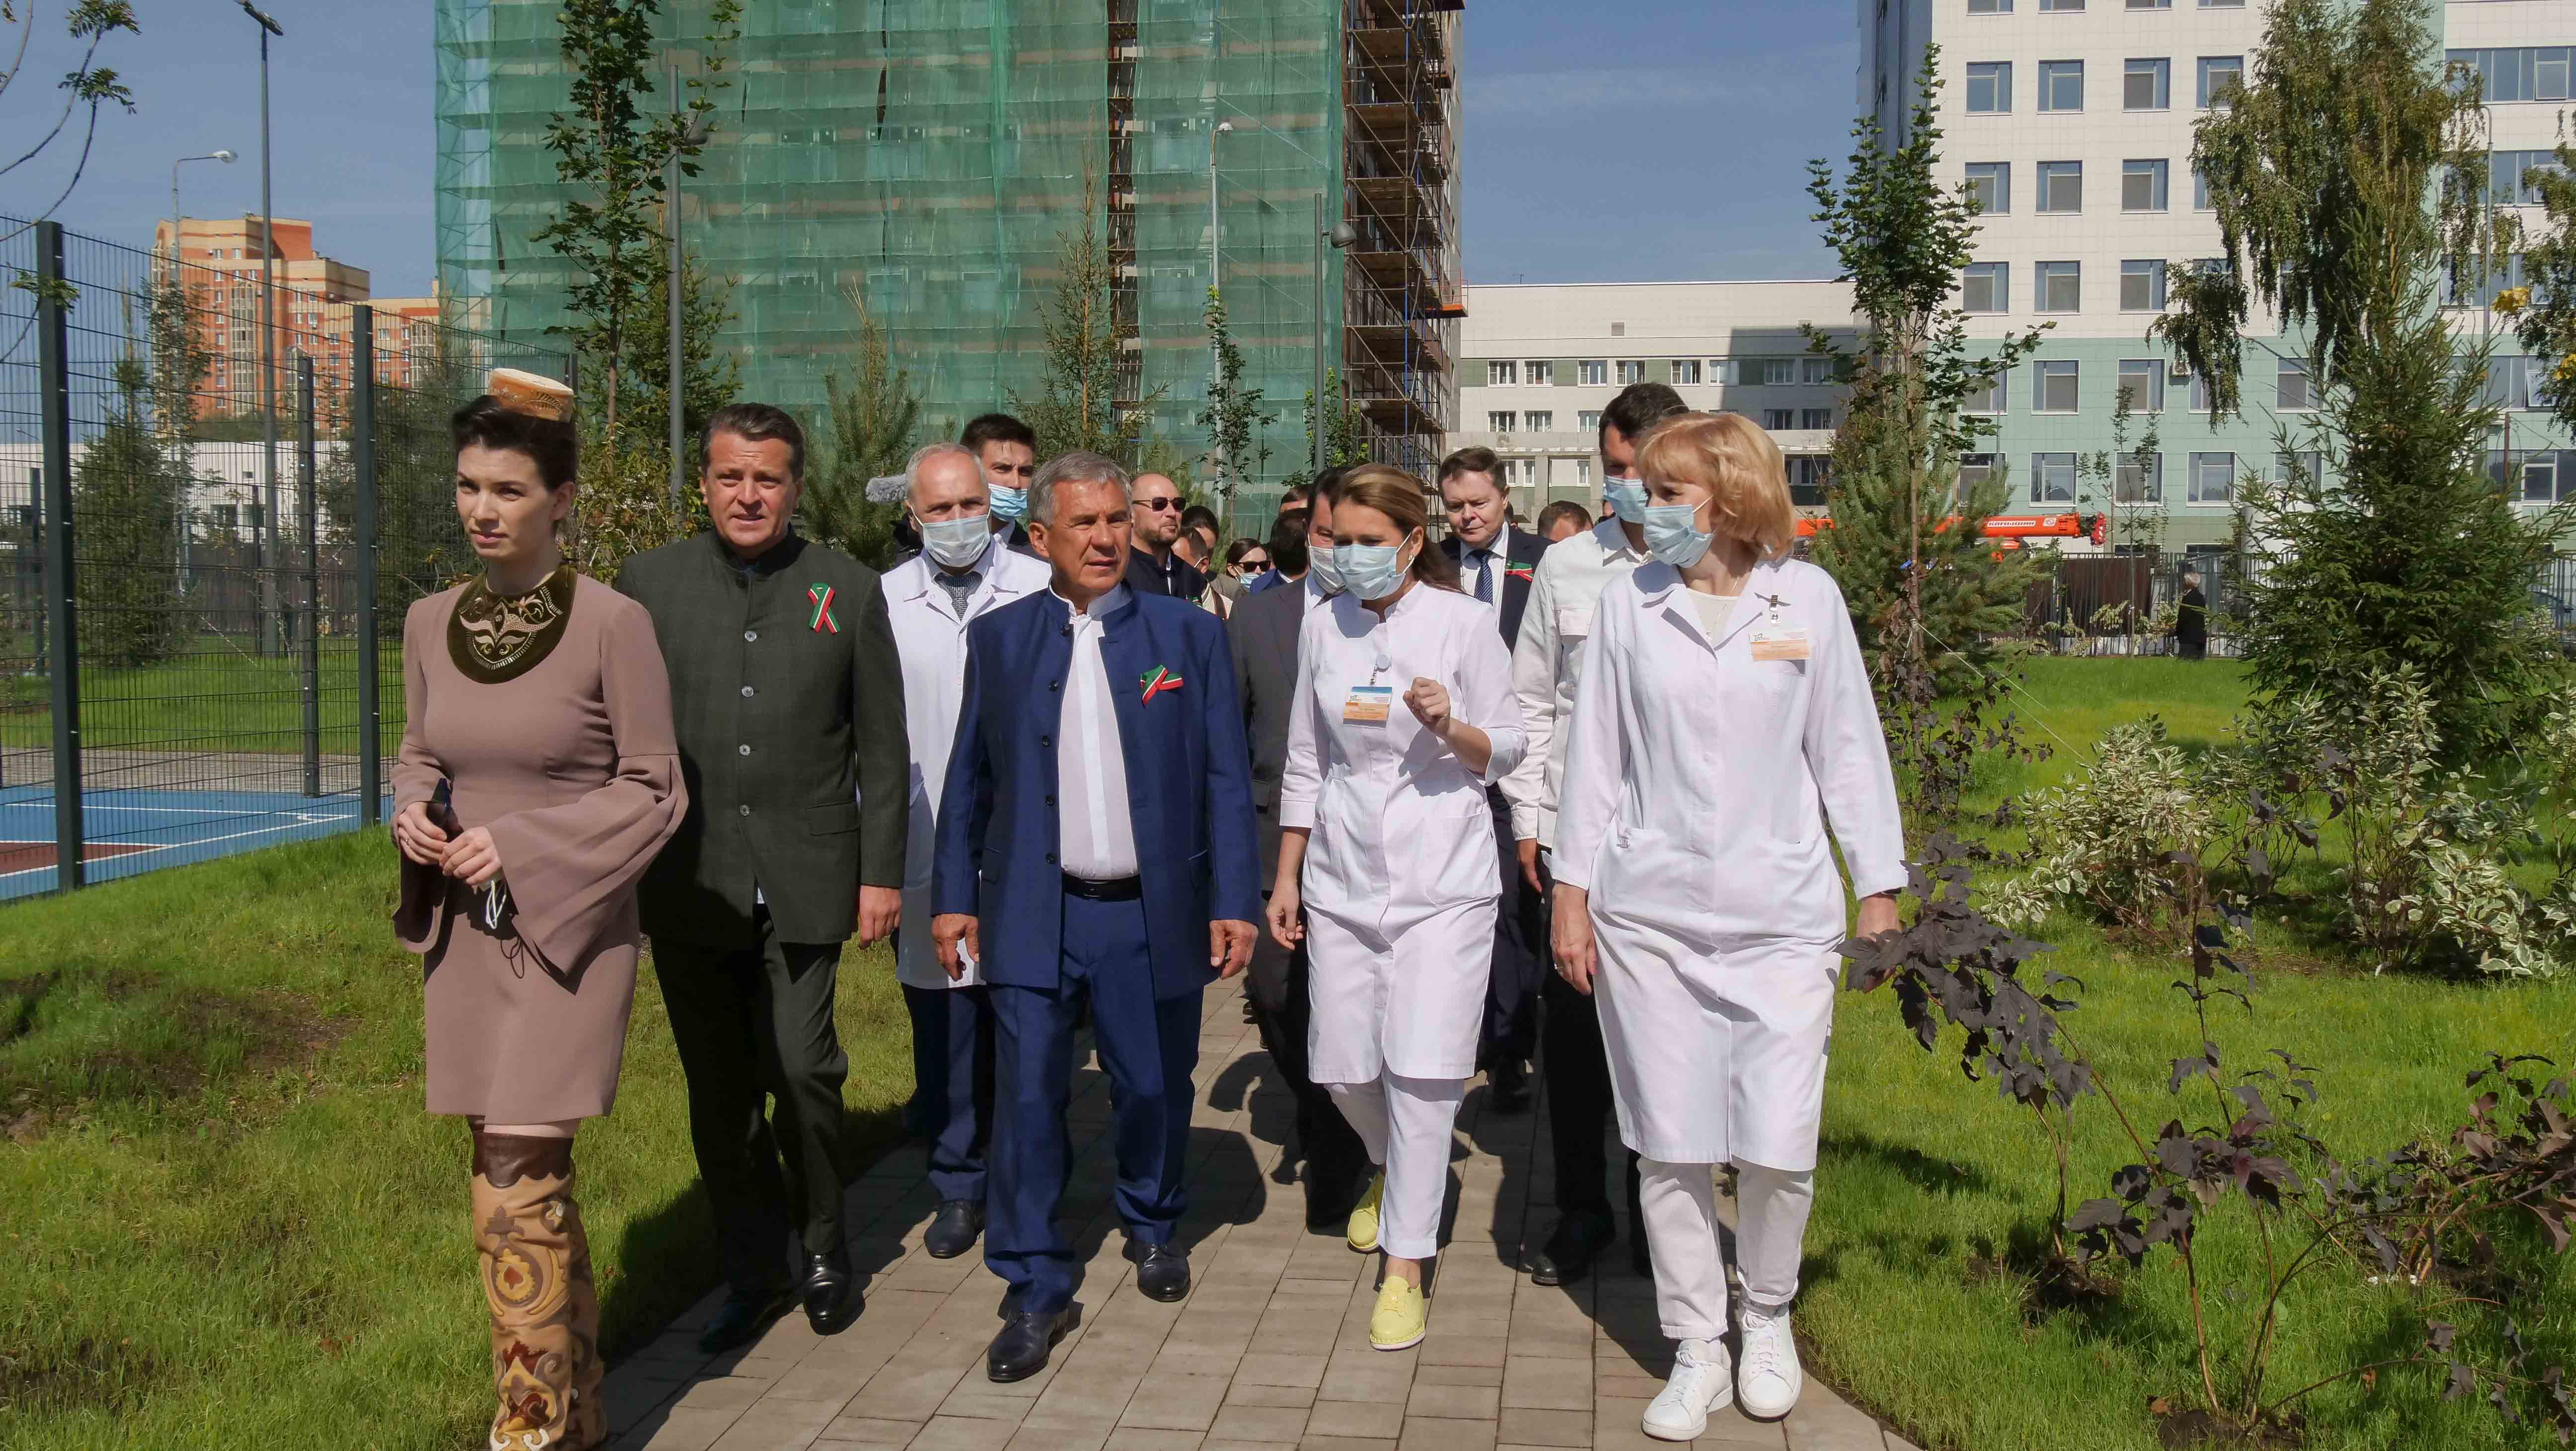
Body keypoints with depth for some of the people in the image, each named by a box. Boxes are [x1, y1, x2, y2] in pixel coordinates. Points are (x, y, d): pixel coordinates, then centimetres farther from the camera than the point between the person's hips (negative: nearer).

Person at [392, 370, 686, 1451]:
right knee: (528, 1178, 13)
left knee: (514, 1187, -7)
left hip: (568, 926, -5)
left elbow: (654, 790, -8)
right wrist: (413, 809, -5)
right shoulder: (432, 621, 5)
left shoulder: (612, 624, -11)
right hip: (463, 928, 6)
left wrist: (522, 844, -17)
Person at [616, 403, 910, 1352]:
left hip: (805, 881, -1)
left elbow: (882, 747, 5)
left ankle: (823, 1248, 20)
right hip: (688, 882, 2)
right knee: (718, 1091, 9)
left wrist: (882, 871, 0)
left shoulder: (849, 590, 4)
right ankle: (752, 1274, 25)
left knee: (802, 1069, -5)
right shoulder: (648, 583, 6)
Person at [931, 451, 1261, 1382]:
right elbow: (968, 778, 9)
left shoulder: (1191, 635, 3)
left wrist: (1233, 903, -4)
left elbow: (1226, 781, 1)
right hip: (1033, 913, 0)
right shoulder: (997, 638, 6)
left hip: (1153, 913, 0)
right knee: (1028, 1100, 0)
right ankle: (1037, 1289, 14)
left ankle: (1153, 1227, 38)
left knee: (1155, 1089, 11)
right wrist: (954, 895, 5)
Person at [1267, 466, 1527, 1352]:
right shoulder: (1323, 625, 6)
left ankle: (1406, 1267, 6)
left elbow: (1508, 750, 0)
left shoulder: (1464, 622, -5)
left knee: (1423, 1070, -7)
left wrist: (1450, 728, -20)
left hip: (1442, 878, -4)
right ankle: (1391, 1166, 42)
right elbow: (1305, 761, 13)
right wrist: (1285, 877, 12)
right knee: (1344, 1068, 8)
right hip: (1341, 877, 4)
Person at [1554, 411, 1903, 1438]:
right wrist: (1572, 892, 4)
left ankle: (1768, 1321, 27)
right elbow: (1596, 754, 6)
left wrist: (1879, 891, 5)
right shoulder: (1629, 603, 2)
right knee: (1672, 1150, 5)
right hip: (1649, 917, 1)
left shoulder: (1807, 598, 1)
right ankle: (1696, 1350, 23)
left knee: (1779, 1151, -2)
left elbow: (1847, 750, 5)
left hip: (1782, 916, -1)